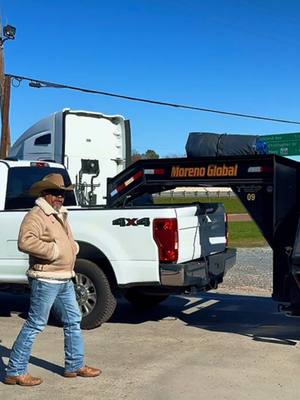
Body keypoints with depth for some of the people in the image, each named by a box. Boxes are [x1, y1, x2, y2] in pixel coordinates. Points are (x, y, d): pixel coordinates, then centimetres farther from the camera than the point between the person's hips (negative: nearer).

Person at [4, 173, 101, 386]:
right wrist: (53, 250, -24)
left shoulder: (60, 215, 17)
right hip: (46, 280, -10)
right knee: (35, 325, -3)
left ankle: (75, 365, 28)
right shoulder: (37, 215, -13)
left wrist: (74, 247, 8)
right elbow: (25, 242, -29)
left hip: (65, 280, 10)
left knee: (73, 321, 15)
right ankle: (15, 372, 7)